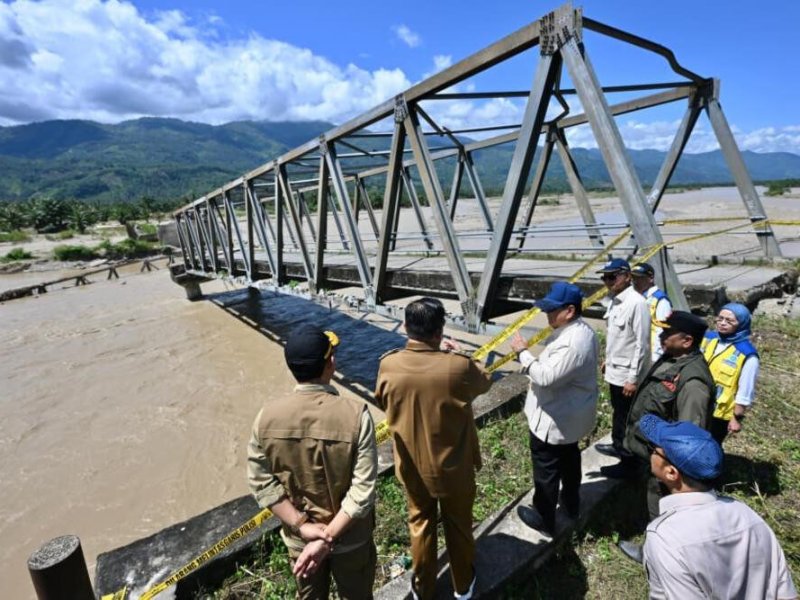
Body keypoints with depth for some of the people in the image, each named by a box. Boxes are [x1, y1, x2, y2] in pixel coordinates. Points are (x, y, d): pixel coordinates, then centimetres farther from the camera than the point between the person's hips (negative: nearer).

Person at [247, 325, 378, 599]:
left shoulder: (268, 414, -19)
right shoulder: (355, 414, -28)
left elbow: (261, 481, -13)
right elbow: (363, 490, -26)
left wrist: (301, 525, -11)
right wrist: (328, 537, -19)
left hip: (298, 537, 3)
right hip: (350, 536, -2)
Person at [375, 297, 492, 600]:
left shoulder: (388, 365, -20)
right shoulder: (459, 367, -28)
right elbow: (484, 381, -4)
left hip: (412, 468, 2)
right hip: (453, 468, -1)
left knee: (420, 524, 25)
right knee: (458, 525, 24)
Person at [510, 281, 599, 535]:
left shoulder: (572, 343, -33)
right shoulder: (581, 330, 1)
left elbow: (546, 377, -33)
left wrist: (523, 352, -25)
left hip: (553, 420, -10)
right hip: (570, 415, 11)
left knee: (546, 469, 9)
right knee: (569, 458, 28)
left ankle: (544, 518, 28)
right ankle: (571, 503, 50)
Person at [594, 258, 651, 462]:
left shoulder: (636, 303, -22)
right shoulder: (614, 300, 5)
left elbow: (641, 344, -23)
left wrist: (633, 378, -21)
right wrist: (608, 360, 19)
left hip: (627, 374, -8)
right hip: (614, 371, 8)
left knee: (627, 419, 7)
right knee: (618, 413, 25)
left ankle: (629, 462, 24)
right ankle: (618, 446, 44)